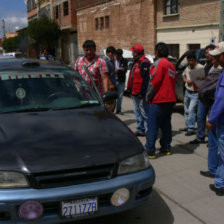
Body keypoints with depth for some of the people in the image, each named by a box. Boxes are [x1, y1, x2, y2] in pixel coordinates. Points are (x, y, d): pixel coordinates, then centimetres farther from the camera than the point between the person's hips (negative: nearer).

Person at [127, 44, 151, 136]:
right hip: (134, 93, 11)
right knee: (137, 112, 16)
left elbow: (146, 79, -22)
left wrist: (142, 92, -25)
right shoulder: (136, 62, 17)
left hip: (140, 94, -10)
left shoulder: (144, 63, -16)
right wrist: (130, 89, 20)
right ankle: (140, 130, 25)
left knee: (144, 112, -5)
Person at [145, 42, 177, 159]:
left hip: (158, 101, -8)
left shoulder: (159, 64, -10)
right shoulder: (171, 65, 17)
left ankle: (150, 151, -3)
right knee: (166, 125, 17)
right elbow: (173, 82, 17)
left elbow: (154, 82, -14)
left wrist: (148, 97, -4)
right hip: (170, 100, 9)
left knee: (152, 126, -4)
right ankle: (166, 148, 23)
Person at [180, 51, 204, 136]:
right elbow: (183, 75, 25)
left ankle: (191, 129, -3)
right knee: (186, 111, 15)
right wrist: (186, 80, 5)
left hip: (195, 93, -7)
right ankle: (187, 126, 30)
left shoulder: (200, 67, -14)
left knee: (191, 110, -11)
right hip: (187, 92, 7)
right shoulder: (187, 68, 9)